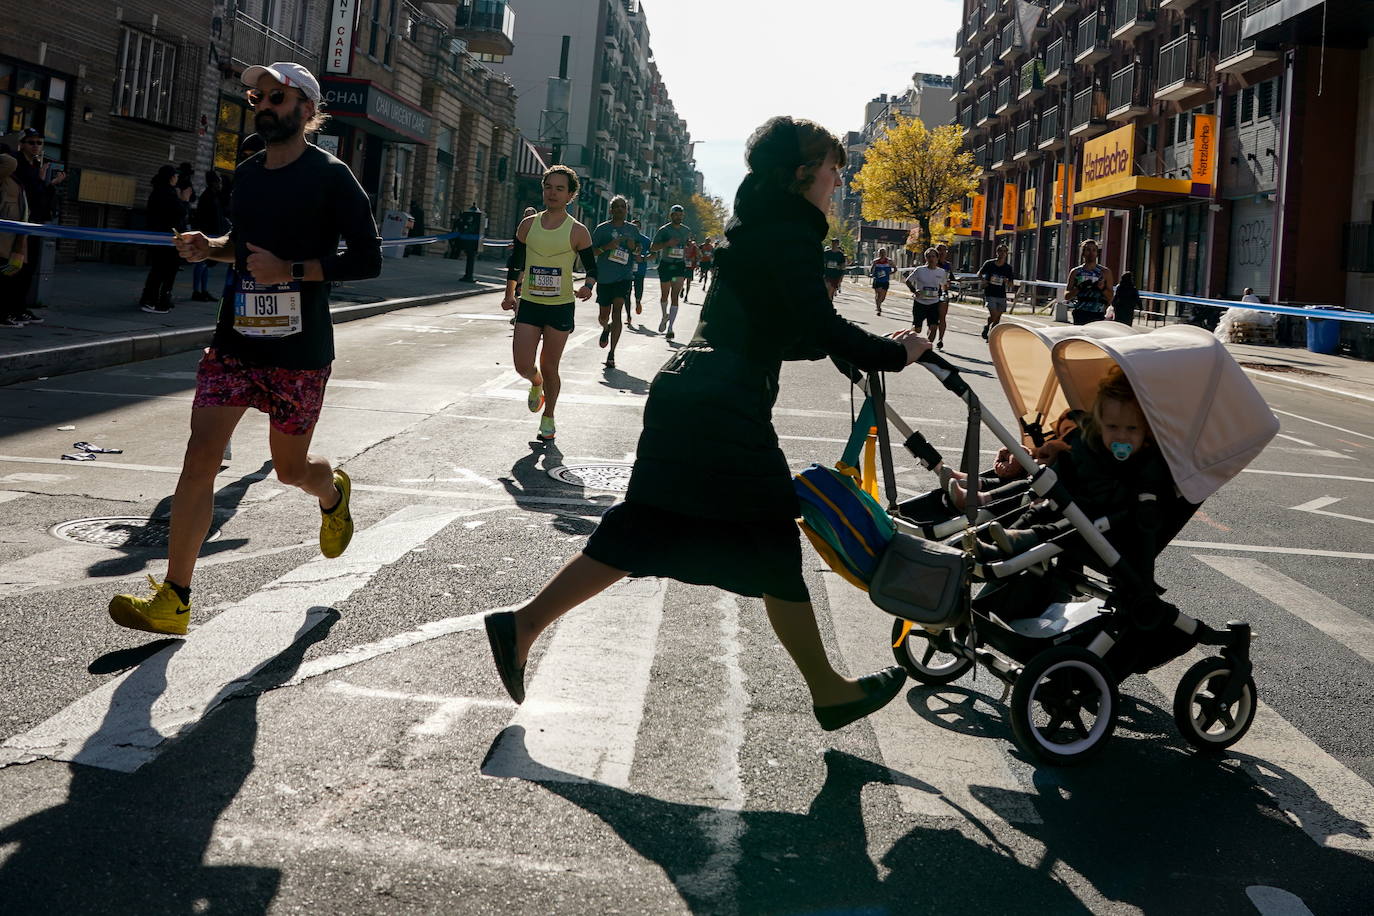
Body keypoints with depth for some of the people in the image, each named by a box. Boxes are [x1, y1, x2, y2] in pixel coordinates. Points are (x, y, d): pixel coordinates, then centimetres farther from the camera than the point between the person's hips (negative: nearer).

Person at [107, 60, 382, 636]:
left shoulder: (330, 176, -7)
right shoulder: (247, 174, 12)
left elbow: (367, 259, -11)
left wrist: (290, 270, -19)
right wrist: (210, 247, 5)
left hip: (300, 351, -4)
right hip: (236, 340, 5)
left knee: (290, 468, 10)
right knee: (200, 457, -8)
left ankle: (333, 494, 50)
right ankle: (173, 600, -4)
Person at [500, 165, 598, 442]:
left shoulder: (577, 231, -5)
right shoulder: (528, 225, 4)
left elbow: (592, 268, 0)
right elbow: (515, 262, 16)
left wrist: (588, 286, -21)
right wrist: (509, 295, 17)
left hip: (560, 308, -2)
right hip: (529, 305, 2)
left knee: (549, 368, 4)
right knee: (523, 366, -5)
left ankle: (548, 419, 25)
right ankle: (536, 385, 33)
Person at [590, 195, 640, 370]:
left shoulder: (632, 230, 8)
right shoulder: (602, 228, 0)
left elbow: (639, 250, 20)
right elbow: (590, 251, -1)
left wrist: (634, 247, -3)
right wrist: (606, 247, -18)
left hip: (624, 276, 0)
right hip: (604, 277, 0)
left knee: (617, 311, -15)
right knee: (604, 317, 9)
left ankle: (611, 354, -12)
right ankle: (606, 329, 49)